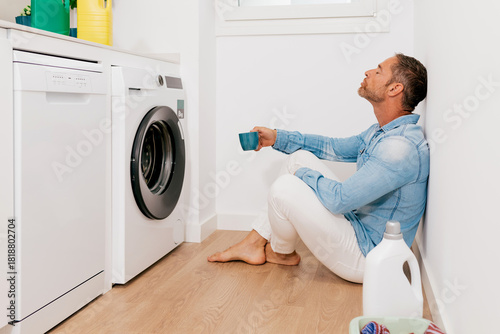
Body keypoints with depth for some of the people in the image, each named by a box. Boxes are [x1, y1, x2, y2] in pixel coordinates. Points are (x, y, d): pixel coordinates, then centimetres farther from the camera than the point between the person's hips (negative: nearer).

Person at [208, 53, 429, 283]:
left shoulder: (401, 147, -28)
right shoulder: (381, 132, 6)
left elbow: (339, 199, -30)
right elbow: (336, 148, 19)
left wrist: (305, 174, -10)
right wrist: (277, 138, 14)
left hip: (366, 257, -10)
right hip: (356, 225, 10)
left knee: (285, 188, -23)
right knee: (300, 157, 6)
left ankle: (282, 253, 13)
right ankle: (254, 244, 11)